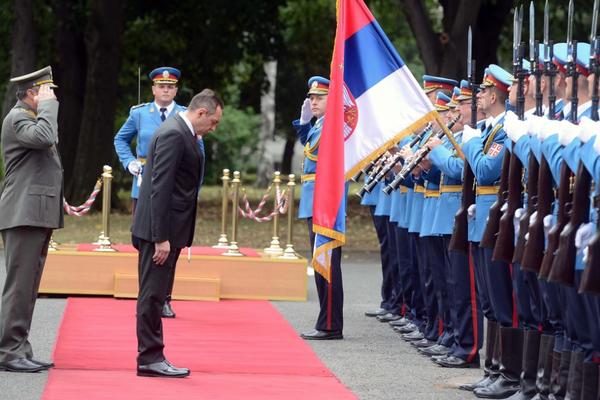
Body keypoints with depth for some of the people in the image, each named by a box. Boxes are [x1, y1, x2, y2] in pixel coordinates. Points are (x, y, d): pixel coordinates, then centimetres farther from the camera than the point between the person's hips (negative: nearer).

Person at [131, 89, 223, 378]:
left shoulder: (182, 133, 16)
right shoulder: (173, 135, -16)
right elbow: (160, 188, -21)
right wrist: (161, 238, -23)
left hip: (168, 230, 10)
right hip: (160, 228, -10)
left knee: (155, 295, 12)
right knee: (152, 294, -5)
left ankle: (151, 357, 15)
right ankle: (150, 359, -3)